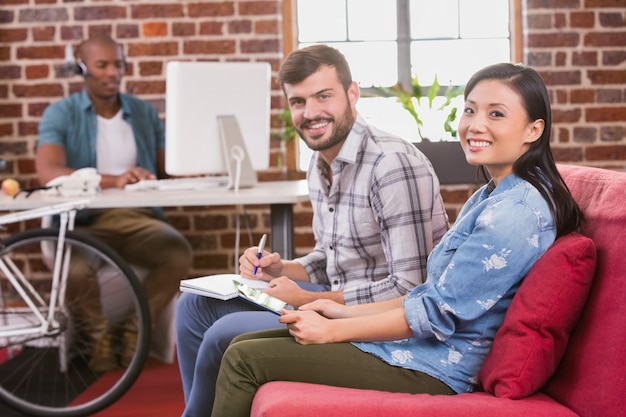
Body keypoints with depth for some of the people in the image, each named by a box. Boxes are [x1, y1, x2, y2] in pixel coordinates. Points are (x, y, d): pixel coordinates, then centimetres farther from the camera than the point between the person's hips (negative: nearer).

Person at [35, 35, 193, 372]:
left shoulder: (144, 113, 14)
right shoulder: (60, 114, 0)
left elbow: (168, 169, 12)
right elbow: (47, 173, -17)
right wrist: (113, 181, -32)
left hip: (139, 217, 3)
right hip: (83, 221, -3)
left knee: (179, 254, -28)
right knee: (75, 269, -35)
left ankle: (135, 329, -4)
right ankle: (100, 332, -1)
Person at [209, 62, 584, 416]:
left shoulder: (517, 211, -20)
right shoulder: (493, 196, 12)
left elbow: (439, 314, -21)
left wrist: (333, 330, -13)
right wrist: (347, 312, 8)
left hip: (432, 369, -10)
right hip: (423, 347, 10)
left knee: (245, 360, -11)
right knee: (245, 344, 8)